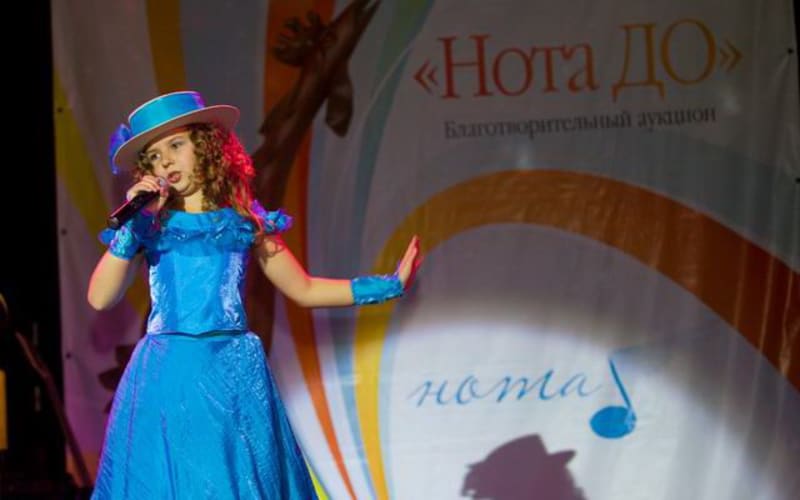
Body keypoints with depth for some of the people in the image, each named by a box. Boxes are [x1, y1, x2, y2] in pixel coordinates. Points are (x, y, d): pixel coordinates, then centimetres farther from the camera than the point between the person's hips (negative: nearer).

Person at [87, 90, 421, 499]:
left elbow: (304, 290, 15)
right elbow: (100, 298, -5)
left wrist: (388, 285, 10)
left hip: (235, 375, 1)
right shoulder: (149, 226, 6)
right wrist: (131, 224, -10)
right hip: (166, 377, -1)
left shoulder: (245, 221, 9)